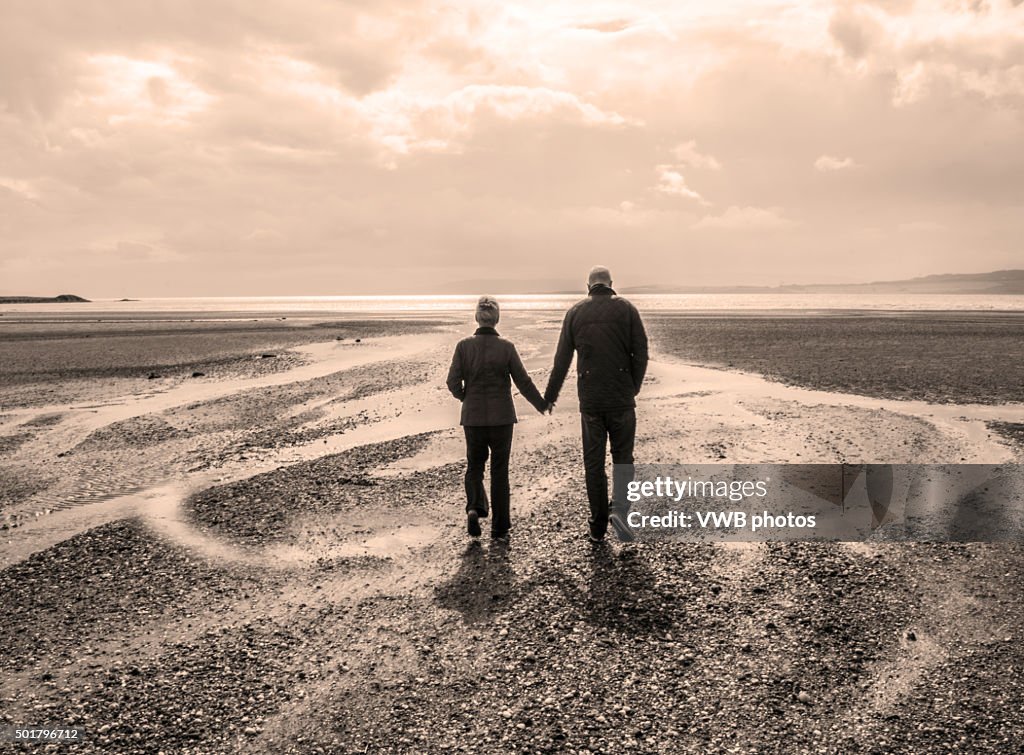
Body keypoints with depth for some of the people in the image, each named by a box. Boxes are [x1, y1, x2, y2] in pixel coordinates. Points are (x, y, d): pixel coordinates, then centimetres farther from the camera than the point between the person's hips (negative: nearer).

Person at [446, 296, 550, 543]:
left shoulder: (464, 346, -6)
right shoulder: (506, 347, -8)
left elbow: (453, 382, -8)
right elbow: (523, 381, -4)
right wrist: (542, 404, 11)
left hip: (473, 416, 1)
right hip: (501, 416, 0)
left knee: (474, 466, 18)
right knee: (499, 470, 10)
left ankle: (474, 507, -7)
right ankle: (500, 528, 13)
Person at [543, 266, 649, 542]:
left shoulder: (575, 312, 4)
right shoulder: (626, 309, 1)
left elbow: (562, 359, 4)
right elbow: (641, 353, -4)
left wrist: (550, 396, 14)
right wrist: (634, 388, 10)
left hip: (589, 399, 1)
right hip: (621, 397, -1)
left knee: (594, 462, 10)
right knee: (622, 456, 13)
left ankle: (598, 526, 15)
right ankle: (621, 508, -9)